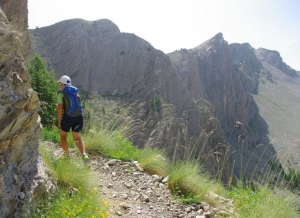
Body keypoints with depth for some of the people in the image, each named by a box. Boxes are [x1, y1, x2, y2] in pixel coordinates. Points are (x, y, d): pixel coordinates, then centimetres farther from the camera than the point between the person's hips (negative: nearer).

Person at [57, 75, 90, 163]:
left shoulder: (61, 93, 0)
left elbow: (60, 107, -6)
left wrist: (59, 121, 0)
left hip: (68, 116, -4)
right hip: (79, 116, 4)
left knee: (63, 136, 20)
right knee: (77, 138, 12)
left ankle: (66, 155, 22)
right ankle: (84, 154, -10)